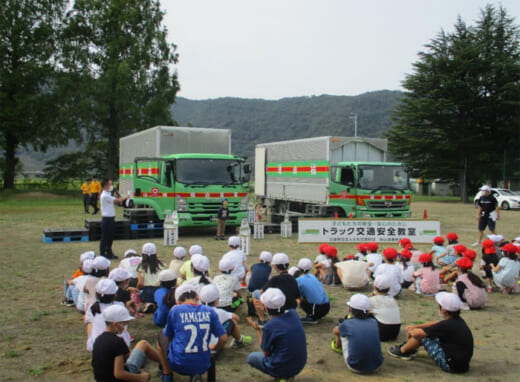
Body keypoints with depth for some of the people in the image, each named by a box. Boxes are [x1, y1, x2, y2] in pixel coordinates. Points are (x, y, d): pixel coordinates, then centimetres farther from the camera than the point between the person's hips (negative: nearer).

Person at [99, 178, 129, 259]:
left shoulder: (108, 194, 15)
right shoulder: (105, 195, -17)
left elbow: (114, 202, 14)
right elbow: (118, 200, -18)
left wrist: (116, 195, 5)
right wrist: (126, 197, -5)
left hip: (111, 218, 10)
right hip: (106, 219, -10)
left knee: (110, 237, 15)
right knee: (105, 237, -2)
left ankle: (109, 252, 23)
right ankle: (102, 253, 5)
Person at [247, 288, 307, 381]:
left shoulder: (269, 327, -22)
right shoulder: (293, 313, -5)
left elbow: (266, 353, -7)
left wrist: (258, 330, 0)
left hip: (283, 368, -5)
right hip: (300, 365, 6)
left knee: (251, 357, 19)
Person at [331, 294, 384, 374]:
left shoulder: (347, 324, -6)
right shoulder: (373, 322, -1)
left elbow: (335, 331, 19)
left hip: (355, 367, -3)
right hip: (376, 367, 3)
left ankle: (338, 346, 47)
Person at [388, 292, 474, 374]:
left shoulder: (447, 325, -23)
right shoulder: (458, 320, 2)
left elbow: (417, 333, -16)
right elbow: (436, 324, 20)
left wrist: (410, 332, 7)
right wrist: (415, 326, 25)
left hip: (451, 366, -9)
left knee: (421, 335, -2)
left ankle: (402, 351, 22)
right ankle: (409, 346, 35)